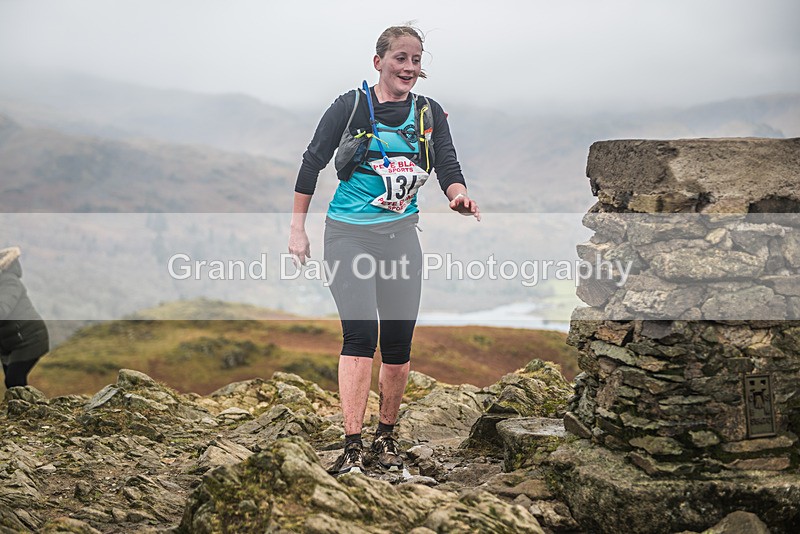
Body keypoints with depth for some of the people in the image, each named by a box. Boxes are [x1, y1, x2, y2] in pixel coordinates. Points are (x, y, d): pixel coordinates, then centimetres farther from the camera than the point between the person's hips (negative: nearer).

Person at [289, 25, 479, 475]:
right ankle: (352, 447, -15)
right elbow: (312, 163, 2)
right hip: (349, 233, -3)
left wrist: (460, 197, -26)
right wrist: (298, 229, 1)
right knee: (361, 332, -16)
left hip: (401, 234, 4)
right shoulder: (351, 106, -2)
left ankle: (387, 438, 21)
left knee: (400, 338, 4)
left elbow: (448, 167, -2)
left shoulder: (430, 113, 8)